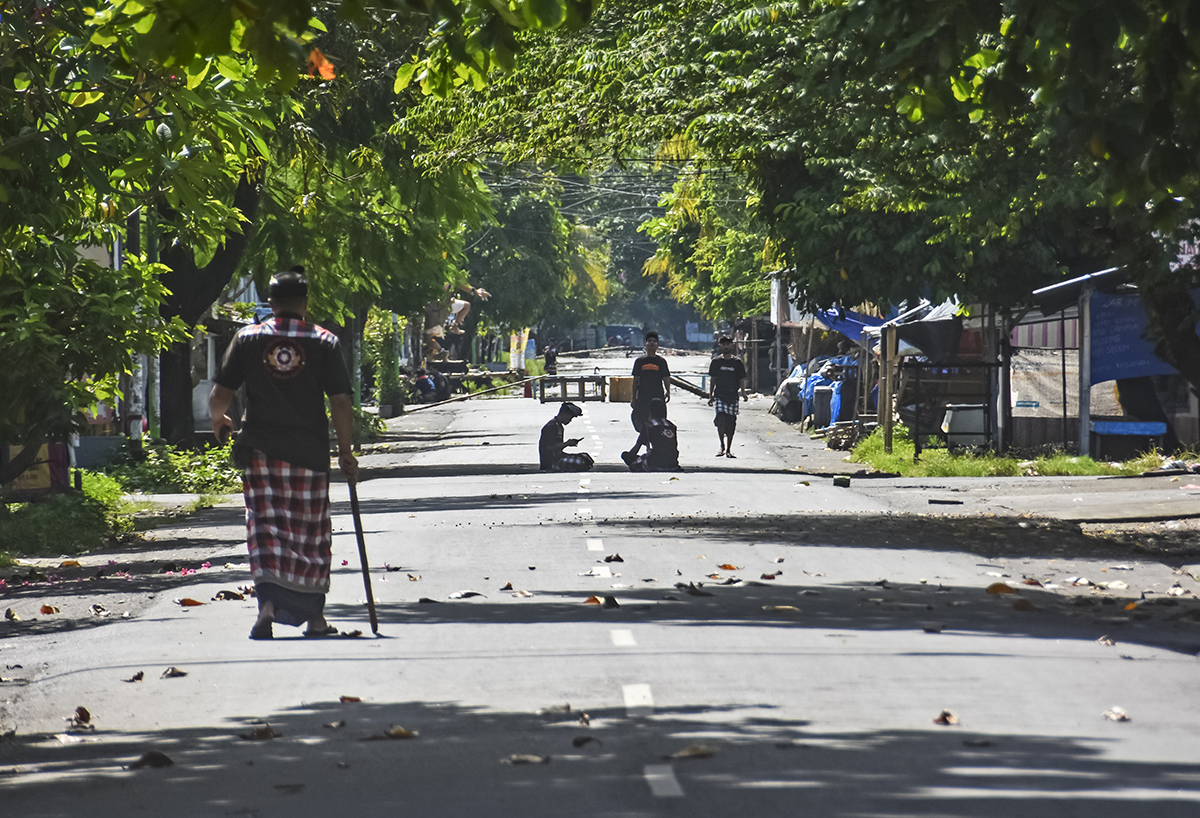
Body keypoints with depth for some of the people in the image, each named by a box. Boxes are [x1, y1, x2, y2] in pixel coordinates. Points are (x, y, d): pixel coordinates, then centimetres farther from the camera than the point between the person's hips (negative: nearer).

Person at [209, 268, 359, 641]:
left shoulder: (247, 338, 2)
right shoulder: (325, 341, -1)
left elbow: (220, 395, 1)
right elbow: (340, 403, -5)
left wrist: (218, 419, 23)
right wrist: (345, 451, 5)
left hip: (260, 451, 0)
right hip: (308, 453, 0)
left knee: (265, 526, 1)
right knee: (311, 533, 11)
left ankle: (268, 601, -20)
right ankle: (314, 616, 18)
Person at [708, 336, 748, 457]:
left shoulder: (737, 362, 6)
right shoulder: (716, 361, 7)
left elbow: (742, 379, 7)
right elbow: (712, 379, 11)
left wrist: (743, 392, -9)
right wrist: (710, 396, 7)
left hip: (733, 396, 1)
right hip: (720, 395, 0)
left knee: (731, 422, 2)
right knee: (720, 420, -17)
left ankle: (728, 449, 11)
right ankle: (722, 446, -2)